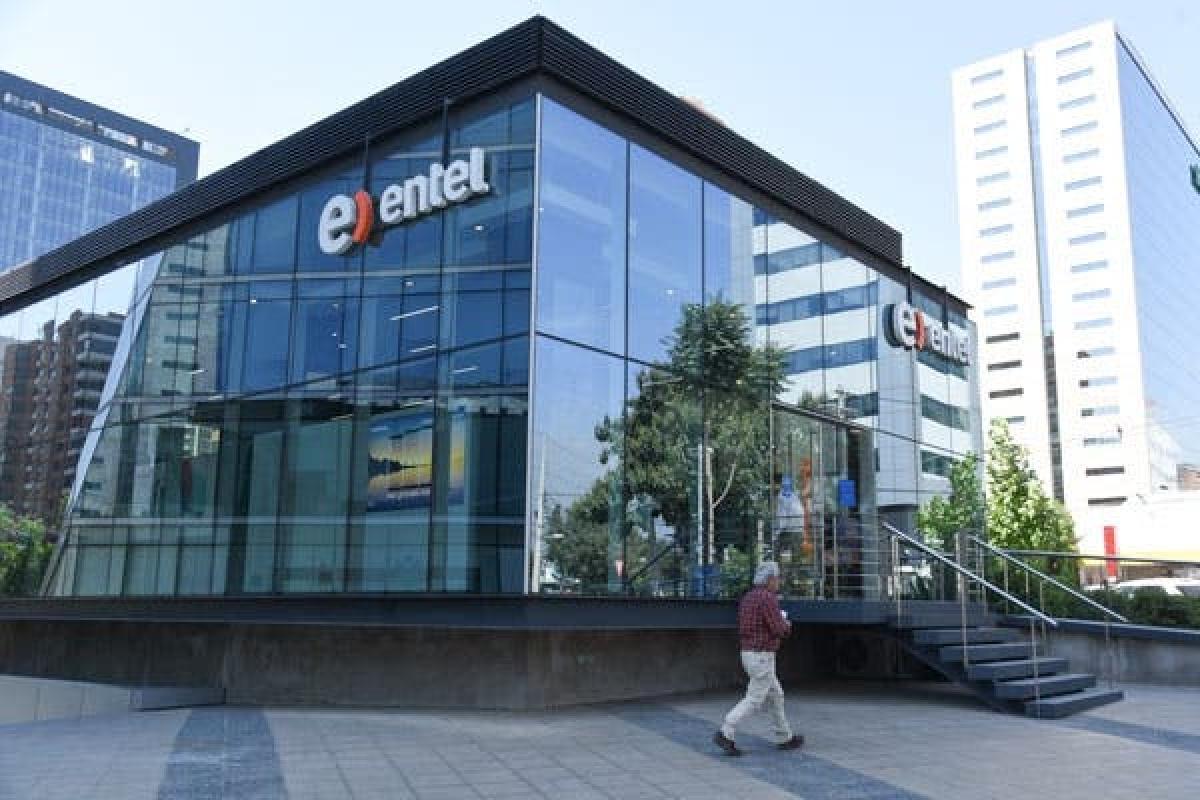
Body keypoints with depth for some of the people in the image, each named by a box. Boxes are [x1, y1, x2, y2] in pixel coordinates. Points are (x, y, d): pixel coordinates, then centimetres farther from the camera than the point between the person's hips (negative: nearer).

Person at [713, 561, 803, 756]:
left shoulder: (748, 598, 12)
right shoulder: (767, 598, -18)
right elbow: (779, 630, -22)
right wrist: (786, 625, 4)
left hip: (750, 655, 9)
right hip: (762, 658, -9)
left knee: (775, 695, 18)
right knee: (754, 700, -5)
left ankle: (785, 738, 25)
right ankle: (725, 735, -9)